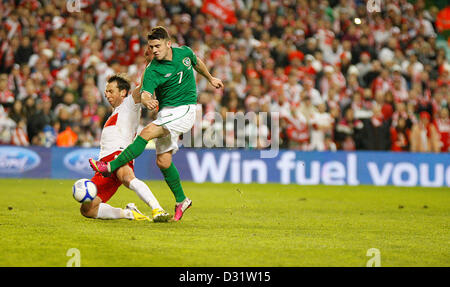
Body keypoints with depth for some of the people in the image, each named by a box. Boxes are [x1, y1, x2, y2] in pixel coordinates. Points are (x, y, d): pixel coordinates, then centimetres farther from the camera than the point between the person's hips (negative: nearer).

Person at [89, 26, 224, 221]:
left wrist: (210, 79, 36)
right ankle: (181, 201, 18)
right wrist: (147, 100, -50)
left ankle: (110, 167, -23)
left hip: (185, 109, -3)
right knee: (163, 161, -1)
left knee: (147, 133, -24)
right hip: (165, 112, 3)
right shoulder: (152, 71, -10)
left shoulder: (184, 52, -3)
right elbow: (145, 93, -26)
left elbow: (197, 63, 21)